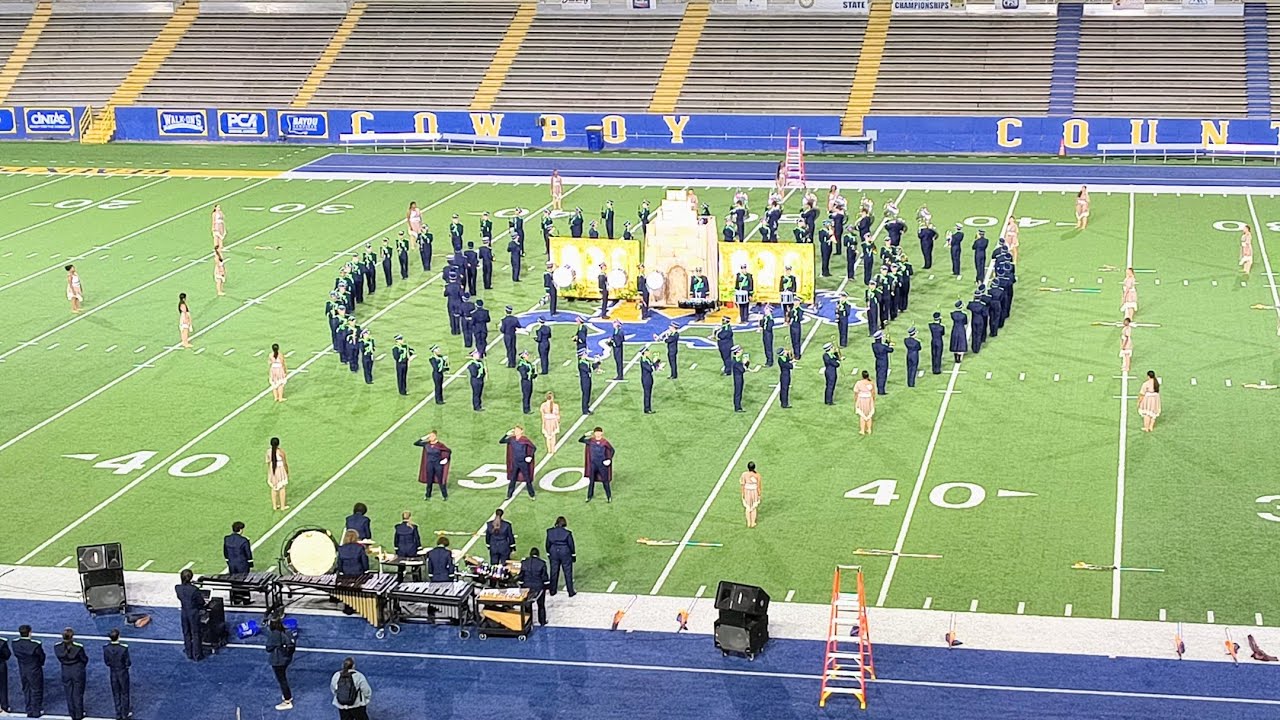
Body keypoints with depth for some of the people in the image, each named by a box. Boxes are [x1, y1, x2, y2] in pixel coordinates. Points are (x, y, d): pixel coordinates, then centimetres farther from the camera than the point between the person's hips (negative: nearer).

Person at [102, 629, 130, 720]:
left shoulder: (106, 648, -17)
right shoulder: (124, 648, -27)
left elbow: (106, 662, -6)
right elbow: (128, 663, -17)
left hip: (113, 673, 2)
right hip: (123, 673, -2)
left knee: (116, 694, 20)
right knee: (124, 694, 18)